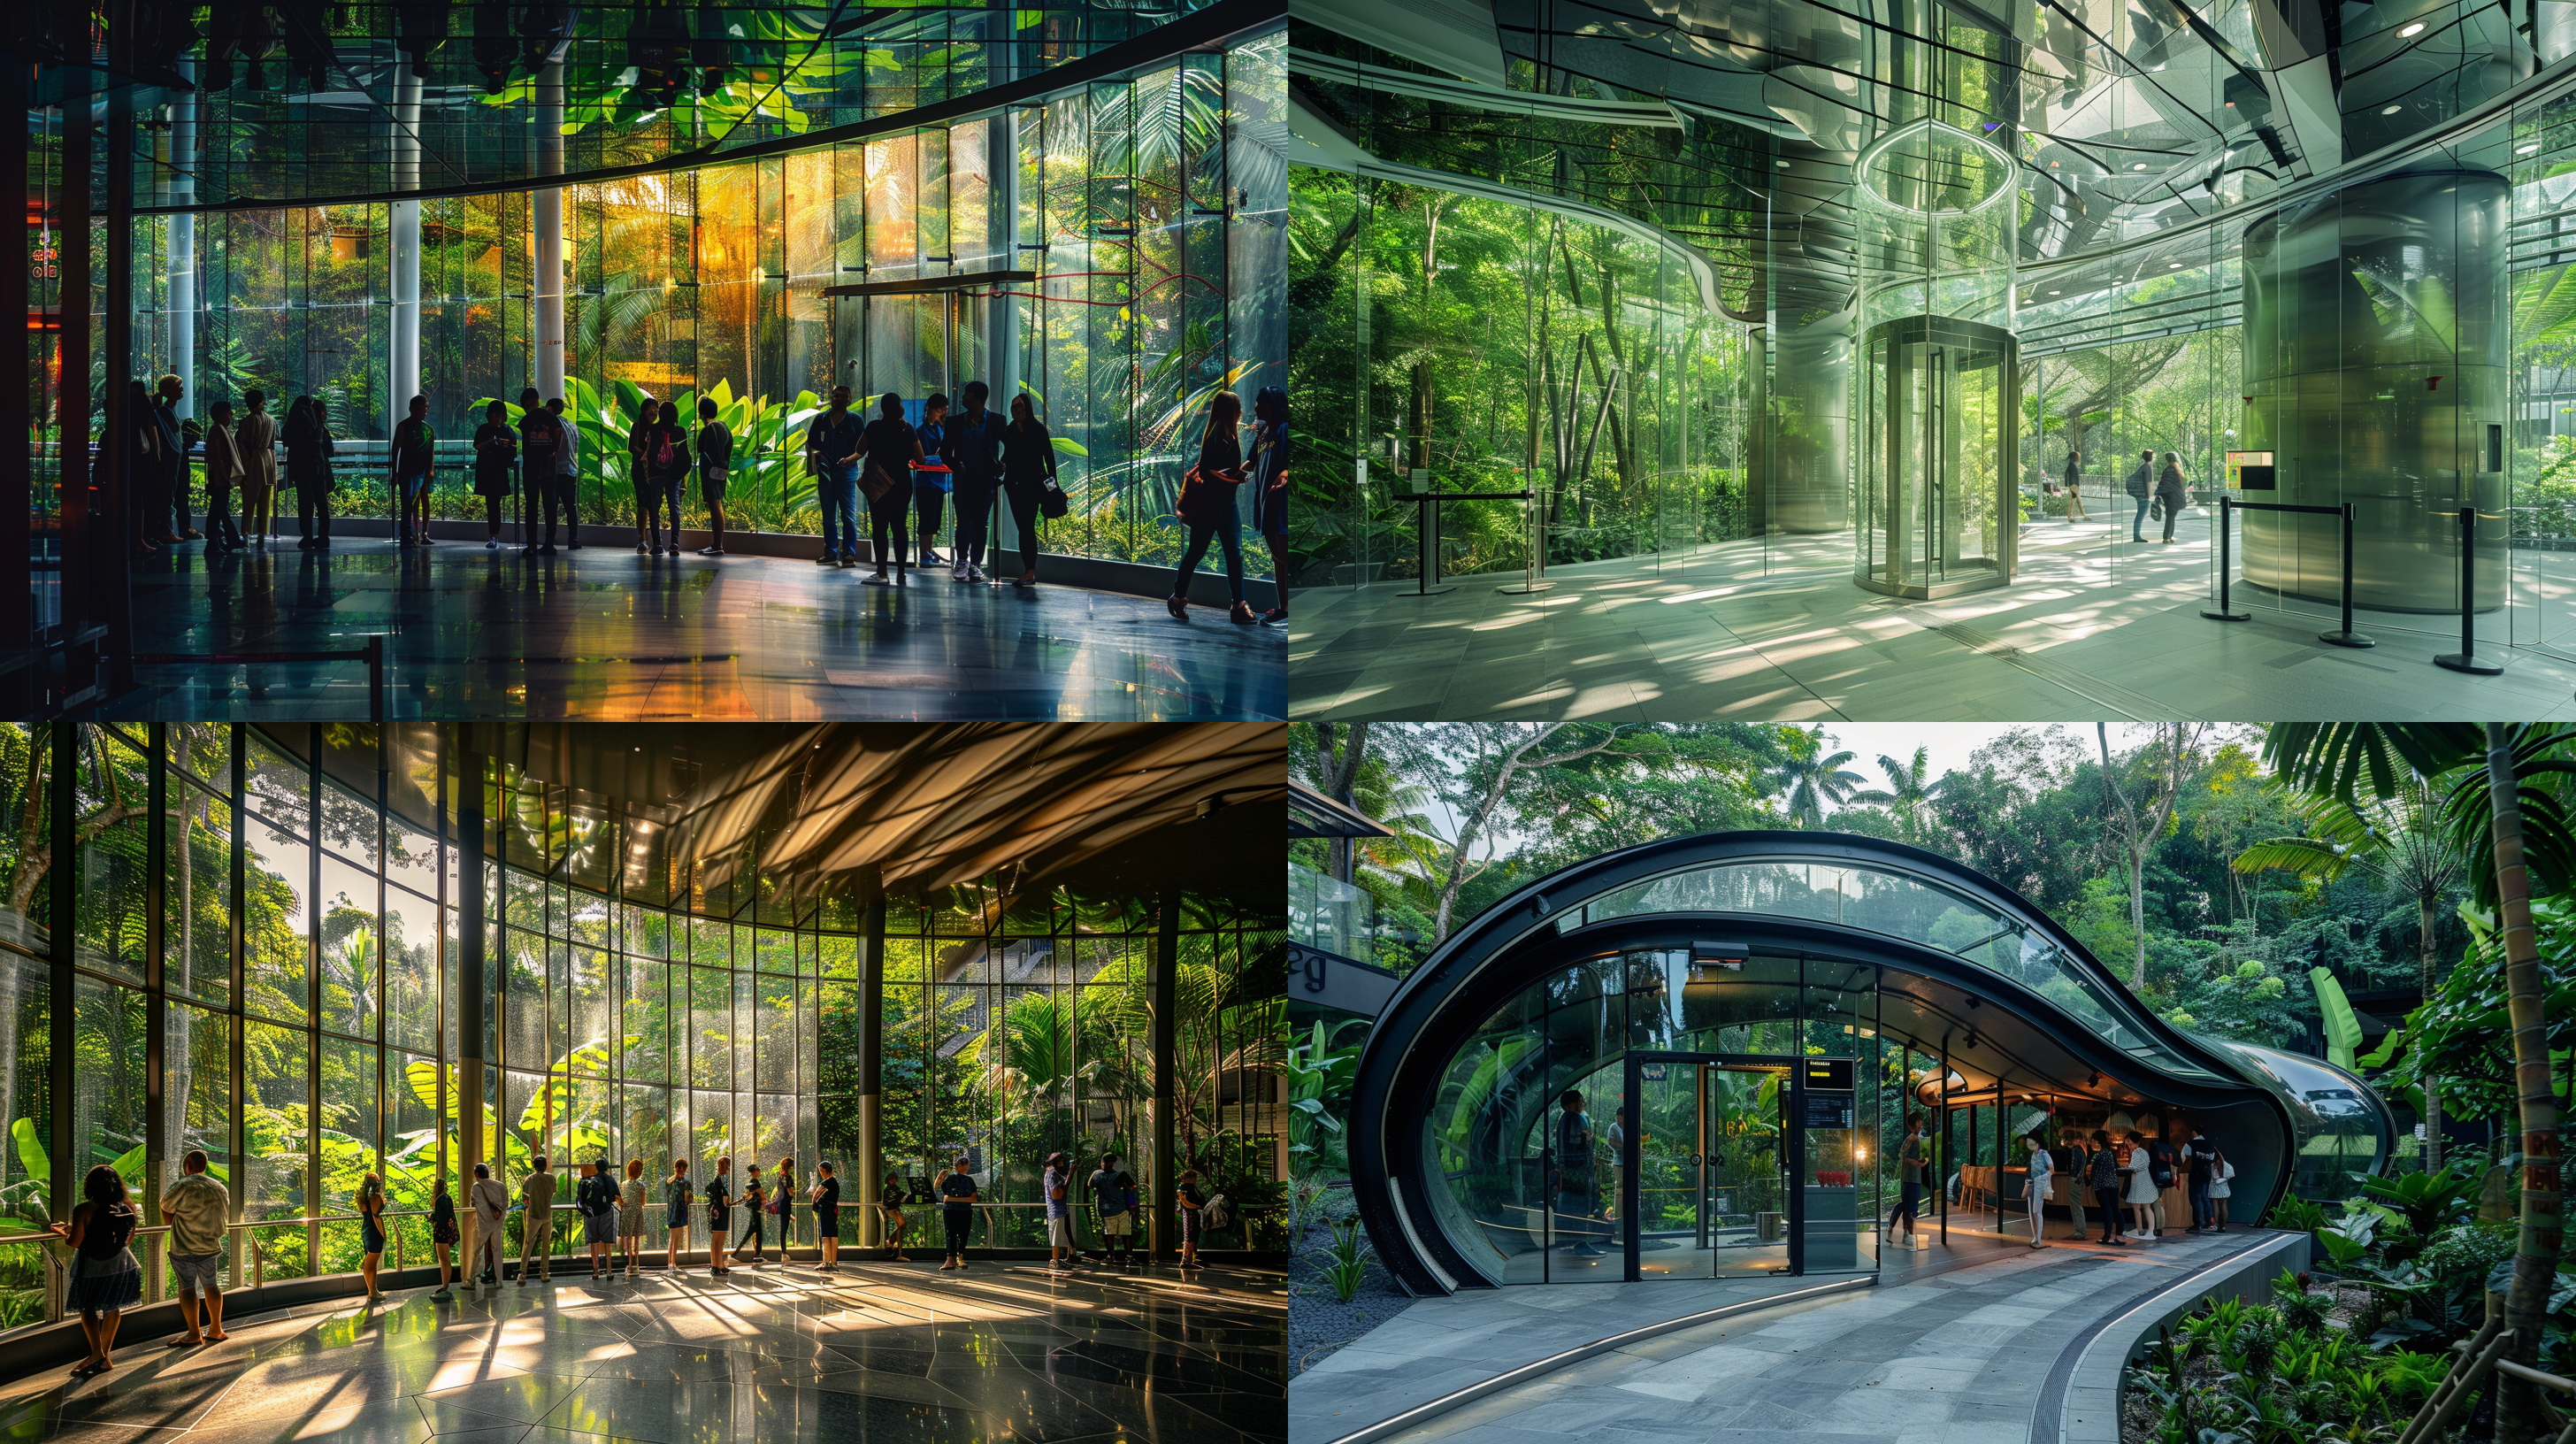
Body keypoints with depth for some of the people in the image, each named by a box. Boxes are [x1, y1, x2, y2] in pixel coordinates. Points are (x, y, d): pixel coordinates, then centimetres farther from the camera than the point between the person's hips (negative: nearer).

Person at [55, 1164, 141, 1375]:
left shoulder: (84, 1210, -19)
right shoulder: (128, 1206, -6)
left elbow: (75, 1242, -15)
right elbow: (129, 1238, 6)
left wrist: (61, 1233, 6)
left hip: (91, 1266, -4)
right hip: (120, 1263, 4)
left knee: (87, 1306, 9)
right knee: (112, 1307, 16)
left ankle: (97, 1352, -8)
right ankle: (106, 1354, 22)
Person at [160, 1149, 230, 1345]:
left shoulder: (183, 1187, -13)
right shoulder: (220, 1189, 8)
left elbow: (167, 1217, -6)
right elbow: (225, 1219, 18)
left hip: (184, 1248, -6)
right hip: (211, 1246, 6)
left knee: (187, 1287, -2)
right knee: (210, 1285, 14)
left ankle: (194, 1334, -3)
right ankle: (216, 1329, 18)